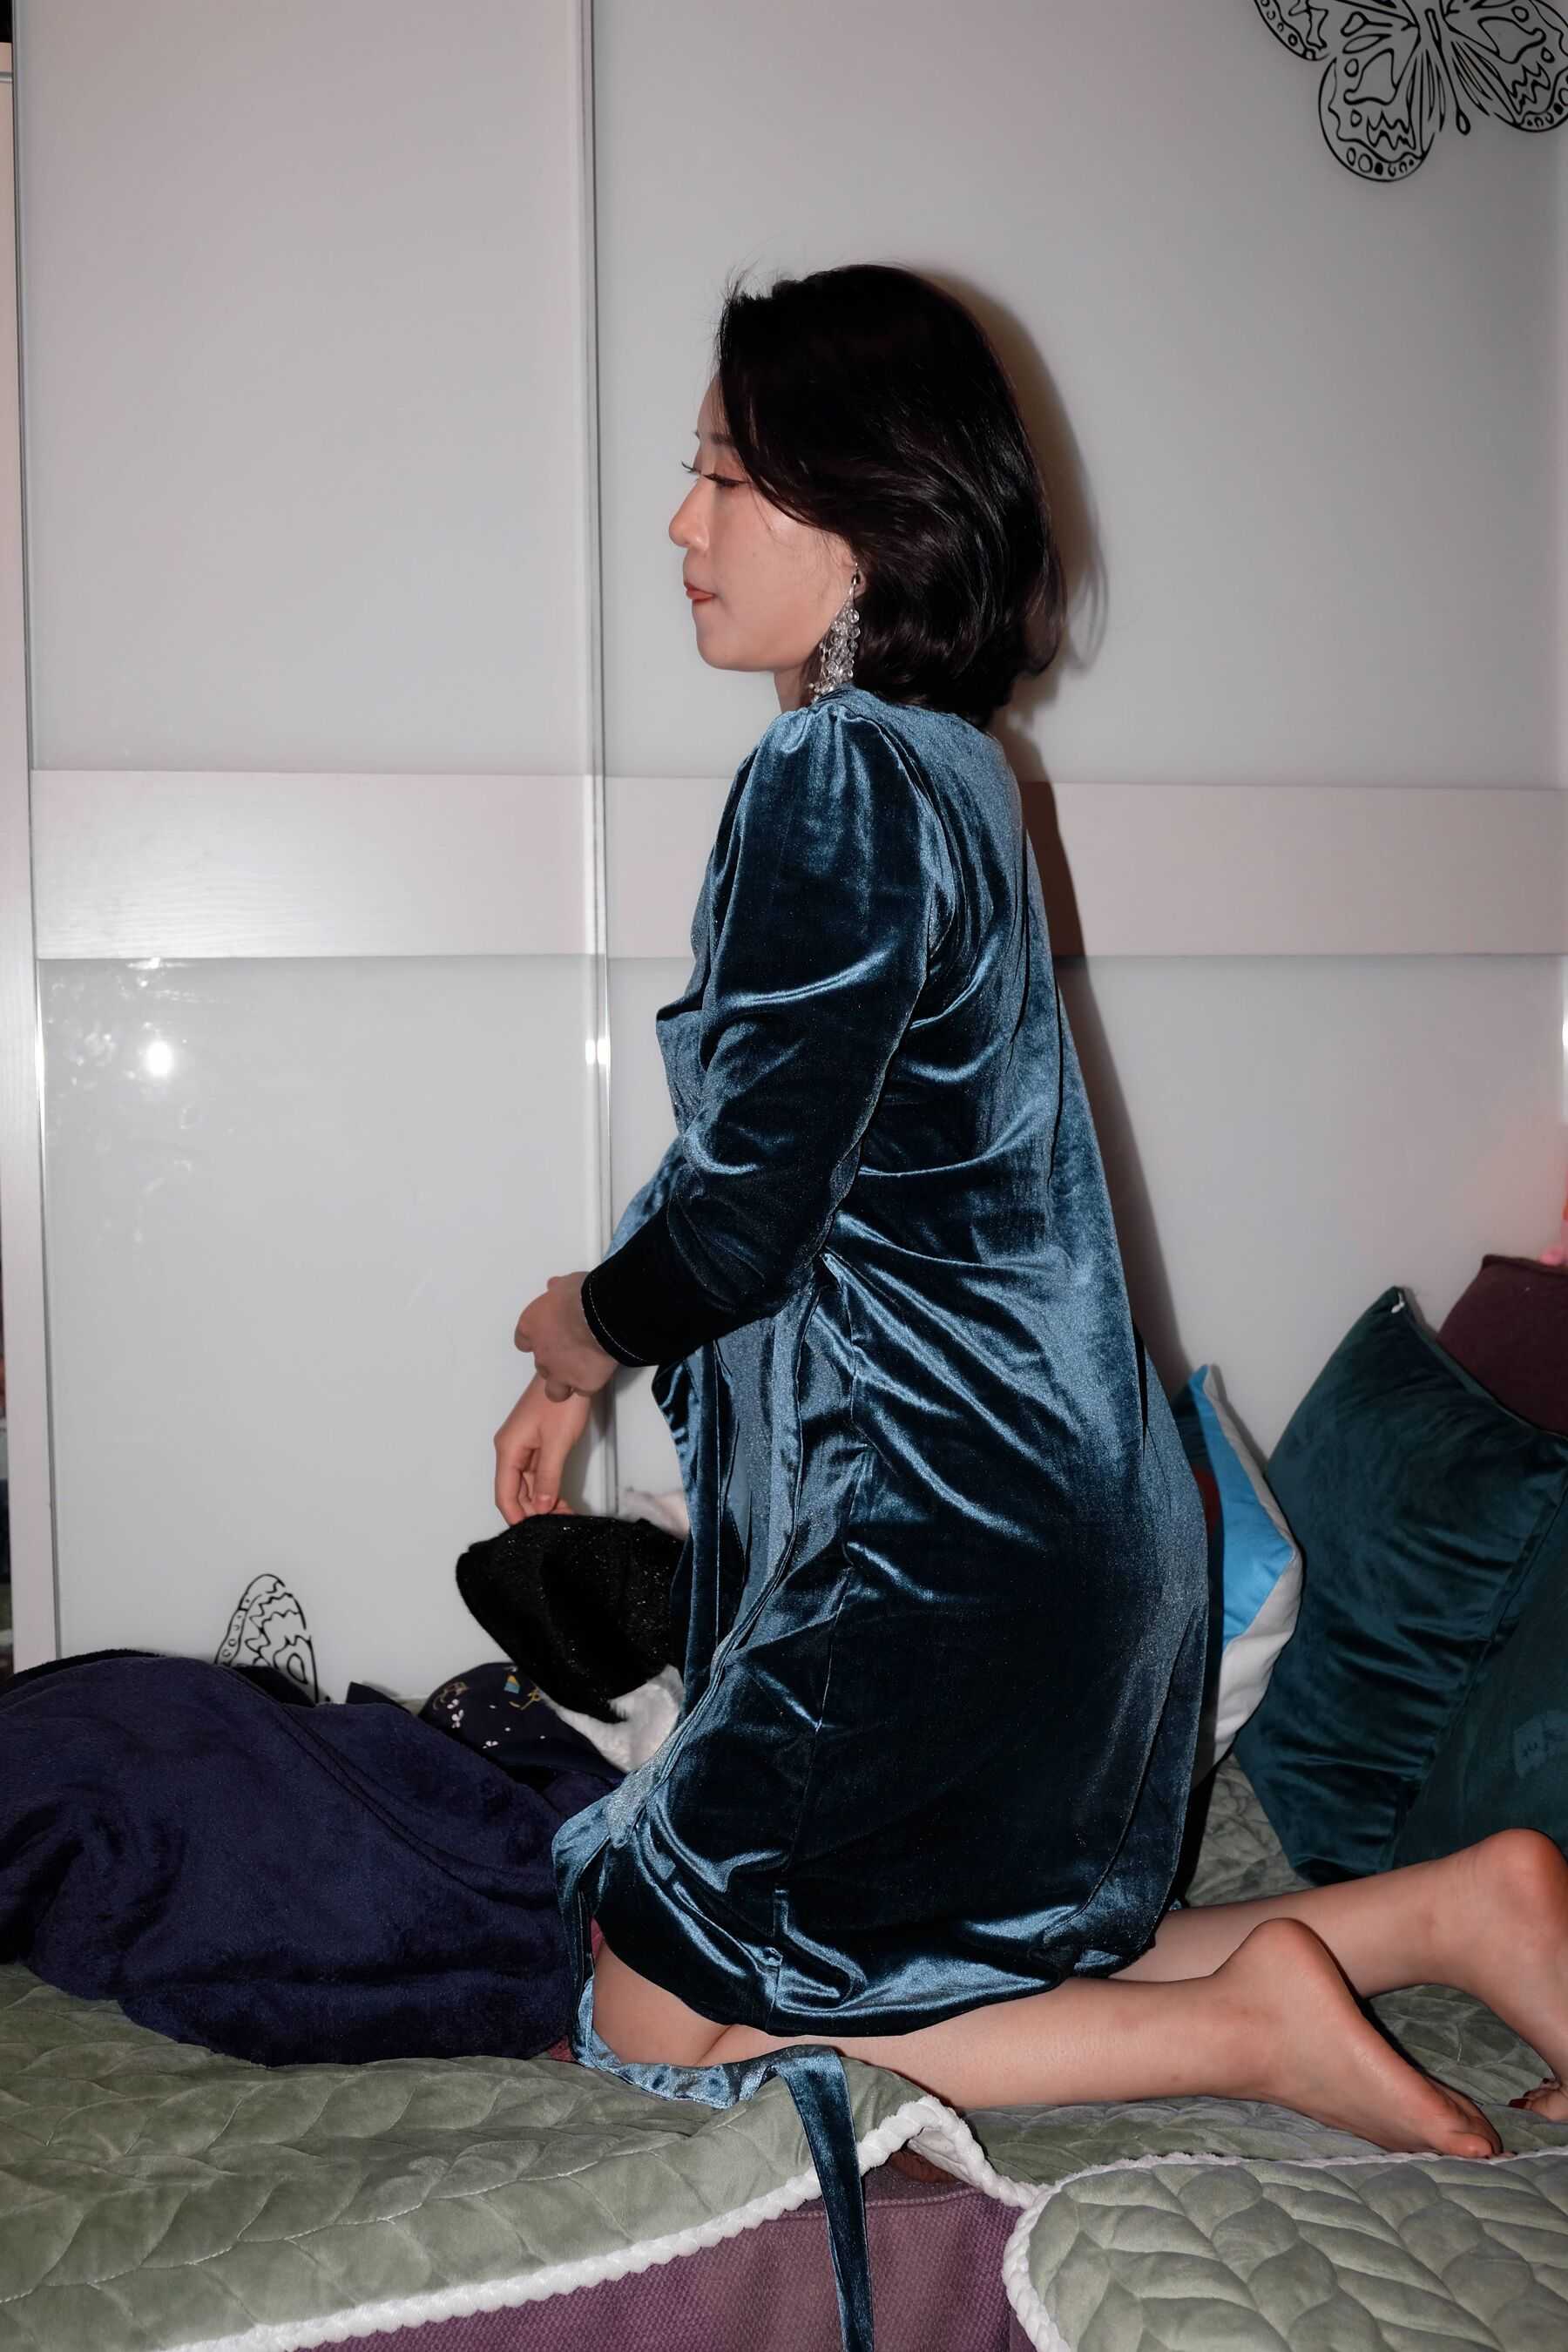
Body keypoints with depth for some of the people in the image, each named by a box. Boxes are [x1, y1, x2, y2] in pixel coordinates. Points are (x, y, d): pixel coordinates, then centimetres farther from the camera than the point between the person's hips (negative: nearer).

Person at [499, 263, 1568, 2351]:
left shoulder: (835, 781, -18)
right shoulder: (944, 766, 12)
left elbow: (745, 1210, -20)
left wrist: (577, 1325, 2)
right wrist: (598, 1361, 20)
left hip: (943, 1537, -10)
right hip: (1061, 1511, 10)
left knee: (666, 2015, 5)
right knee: (1001, 1966, 22)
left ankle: (1254, 2024, -1)